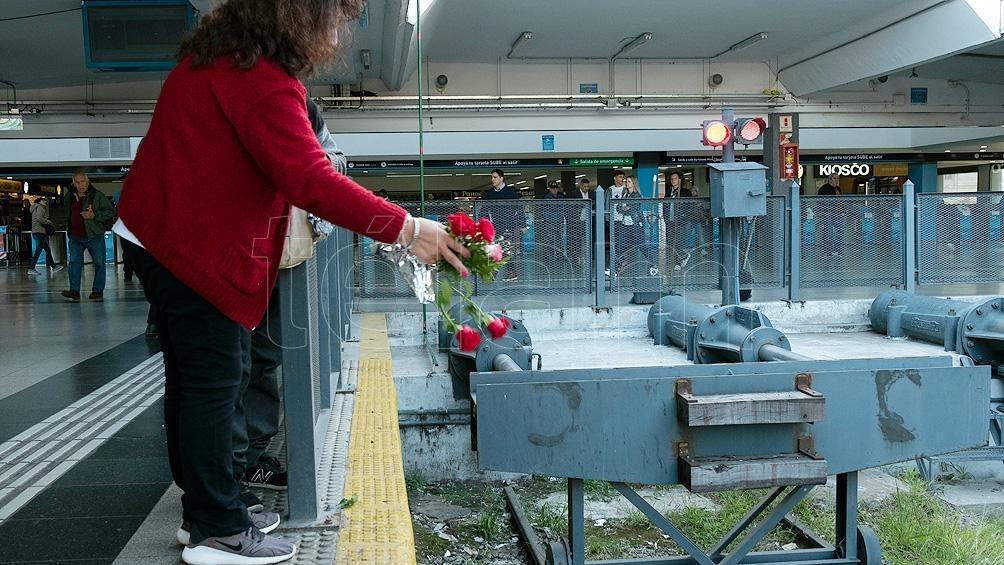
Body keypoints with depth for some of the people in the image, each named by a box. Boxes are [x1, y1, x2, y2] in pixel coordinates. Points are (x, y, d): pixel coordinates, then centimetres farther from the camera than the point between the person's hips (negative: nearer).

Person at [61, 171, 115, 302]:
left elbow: (111, 211, -7)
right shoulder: (71, 197, 13)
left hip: (94, 236, -4)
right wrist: (69, 231, 23)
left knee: (99, 263, 1)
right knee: (74, 262, -2)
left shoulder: (97, 195, -5)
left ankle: (98, 291, 10)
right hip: (75, 237, 5)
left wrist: (94, 215, -18)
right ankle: (74, 291, -3)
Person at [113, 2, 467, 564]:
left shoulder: (224, 55, 11)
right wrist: (405, 228, -29)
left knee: (194, 379, 15)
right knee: (215, 382, -3)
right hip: (196, 248, -11)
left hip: (164, 237, 11)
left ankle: (205, 511, 28)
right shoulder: (259, 80, -22)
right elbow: (311, 179, -31)